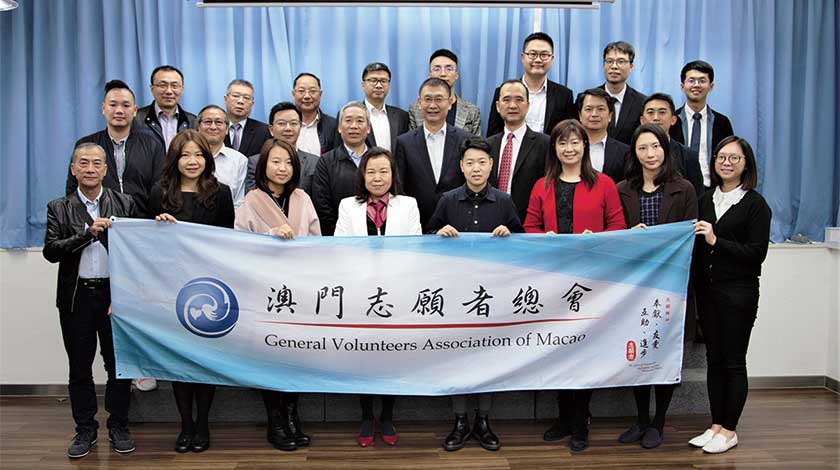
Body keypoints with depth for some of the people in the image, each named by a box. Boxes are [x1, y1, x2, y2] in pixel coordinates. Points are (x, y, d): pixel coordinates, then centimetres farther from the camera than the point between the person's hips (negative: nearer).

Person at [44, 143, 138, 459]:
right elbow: (50, 251, -7)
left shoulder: (125, 204, 3)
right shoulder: (59, 208, 4)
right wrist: (88, 233, -18)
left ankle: (118, 427, 20)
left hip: (116, 294, -1)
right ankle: (85, 430, 23)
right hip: (77, 297, 1)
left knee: (119, 364, 6)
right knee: (80, 368, 10)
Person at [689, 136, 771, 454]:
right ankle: (716, 425, 20)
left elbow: (757, 253, -11)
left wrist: (717, 241, -18)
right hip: (707, 291, 5)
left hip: (738, 294, -5)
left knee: (733, 362, 2)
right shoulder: (705, 201, 10)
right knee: (714, 359, 10)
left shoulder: (755, 204, -4)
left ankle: (729, 431, 12)